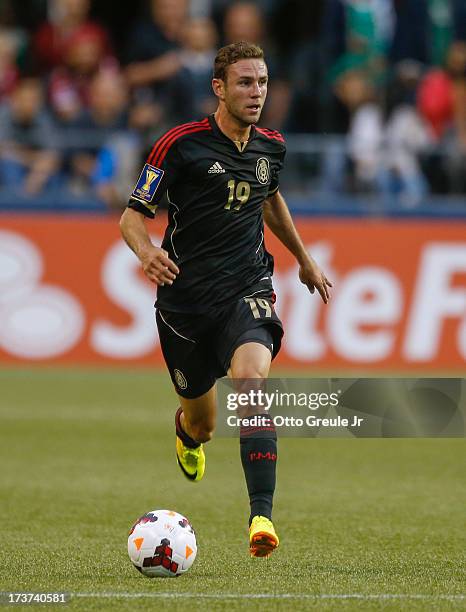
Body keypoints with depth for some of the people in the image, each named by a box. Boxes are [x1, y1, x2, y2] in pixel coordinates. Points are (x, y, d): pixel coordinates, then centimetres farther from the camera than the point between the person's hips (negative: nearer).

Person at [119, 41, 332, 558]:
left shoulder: (270, 147, 6)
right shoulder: (180, 144, -9)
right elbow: (132, 216, -6)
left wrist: (305, 260, 37)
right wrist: (146, 251, -29)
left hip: (247, 292, 1)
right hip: (185, 298, -1)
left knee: (252, 376, -30)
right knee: (202, 425, 11)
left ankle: (261, 515, -34)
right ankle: (187, 430, 53)